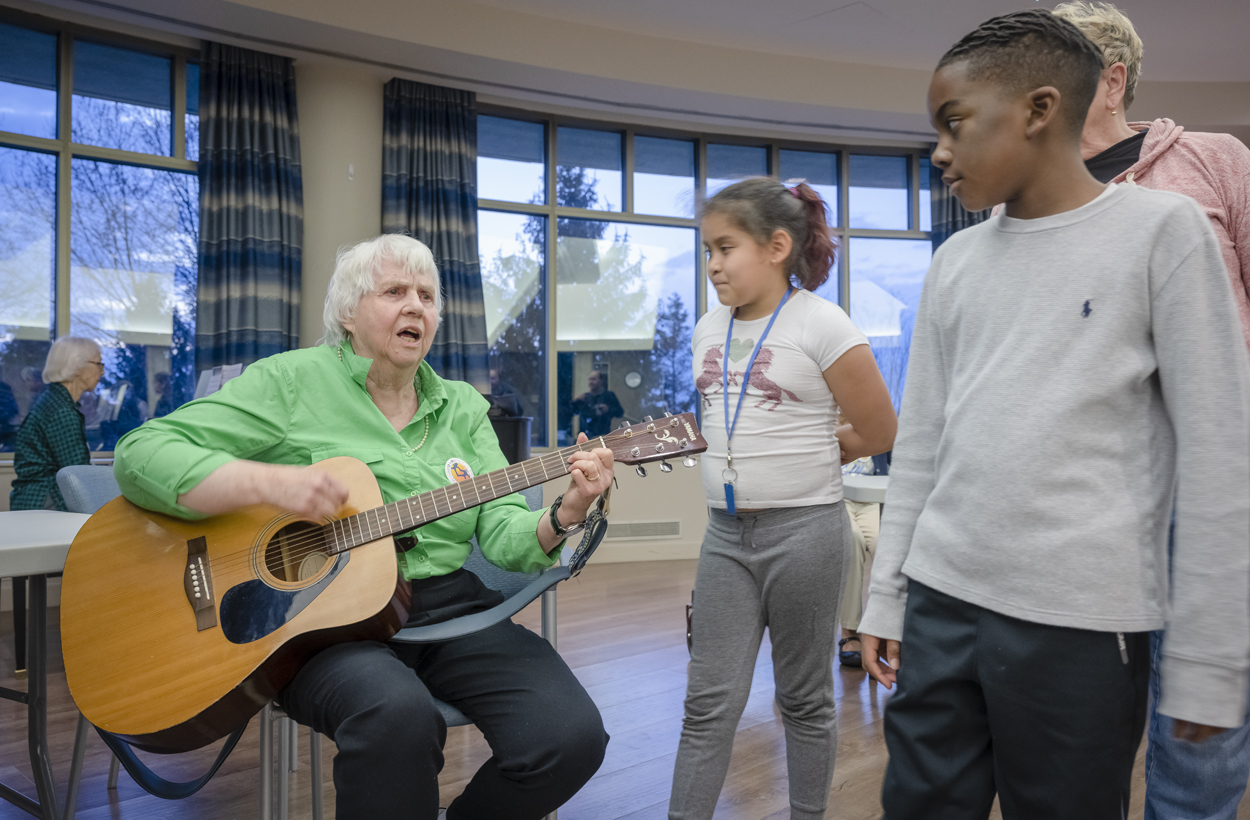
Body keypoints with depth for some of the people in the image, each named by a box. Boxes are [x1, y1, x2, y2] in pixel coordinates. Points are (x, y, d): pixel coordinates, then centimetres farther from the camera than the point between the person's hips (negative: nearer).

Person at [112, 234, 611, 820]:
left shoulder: (462, 407, 13)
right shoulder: (293, 382, 2)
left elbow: (503, 534, 5)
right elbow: (140, 454, -4)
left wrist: (564, 514, -17)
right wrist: (267, 482, -19)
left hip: (449, 609, 4)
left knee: (571, 737, -17)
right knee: (398, 714, -37)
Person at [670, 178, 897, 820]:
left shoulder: (821, 324, -9)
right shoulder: (709, 329, 9)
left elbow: (878, 433, -5)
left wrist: (797, 462, 2)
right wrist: (760, 463, 7)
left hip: (803, 529, -4)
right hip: (725, 532, 5)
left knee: (804, 698, 12)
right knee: (709, 701, 7)